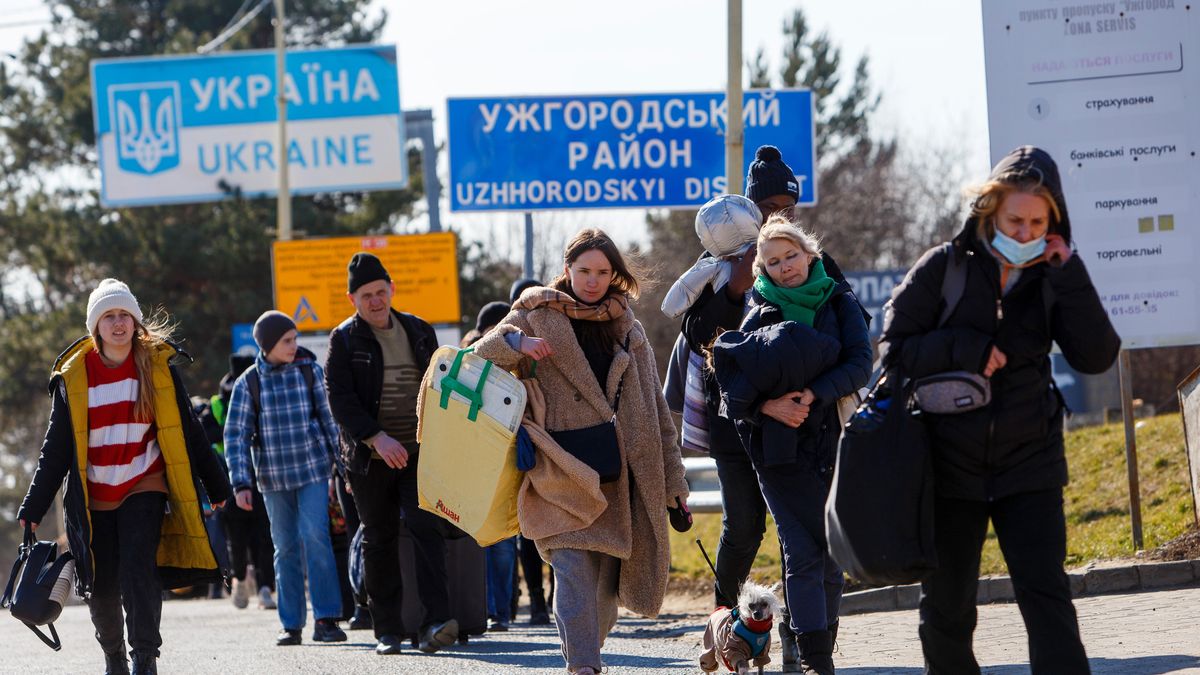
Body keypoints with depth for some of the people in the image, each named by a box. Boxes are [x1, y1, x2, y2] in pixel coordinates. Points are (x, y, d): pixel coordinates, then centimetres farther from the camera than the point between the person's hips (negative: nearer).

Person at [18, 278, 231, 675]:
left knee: (137, 568, -20)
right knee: (101, 587, 4)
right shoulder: (74, 375, -1)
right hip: (92, 500, 1)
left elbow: (187, 432, 6)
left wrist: (216, 488, 10)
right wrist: (33, 509, 3)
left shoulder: (158, 366, -2)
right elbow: (56, 449, 5)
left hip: (143, 490, -1)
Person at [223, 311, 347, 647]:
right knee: (286, 547, 6)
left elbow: (330, 418, 5)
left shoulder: (311, 371, 0)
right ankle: (291, 624, 12)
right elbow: (236, 435, 0)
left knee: (315, 538, -13)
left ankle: (325, 619, -10)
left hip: (313, 469, -1)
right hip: (273, 477, 1)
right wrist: (241, 484, -7)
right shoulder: (248, 383, -1)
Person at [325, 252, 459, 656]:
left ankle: (437, 620, -22)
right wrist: (376, 438, -21)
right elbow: (340, 399, -9)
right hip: (370, 457, -1)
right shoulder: (345, 339, 0)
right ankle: (387, 630, 9)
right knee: (379, 540, 4)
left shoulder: (420, 332, 10)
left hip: (419, 453, 1)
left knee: (425, 527, -15)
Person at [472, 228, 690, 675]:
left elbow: (653, 407, 16)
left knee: (606, 576, 5)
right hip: (562, 471, -4)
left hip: (617, 471, 4)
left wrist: (671, 476, 13)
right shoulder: (537, 316, 6)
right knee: (574, 567, -17)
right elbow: (481, 356, -1)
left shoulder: (628, 329, 16)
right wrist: (516, 342, -23)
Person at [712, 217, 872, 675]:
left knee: (831, 551, 6)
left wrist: (815, 394, -19)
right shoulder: (757, 314, 5)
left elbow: (860, 363, -5)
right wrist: (768, 405, -19)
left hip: (833, 443, 2)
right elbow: (730, 380, -2)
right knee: (803, 551, -10)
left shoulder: (839, 303, 7)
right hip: (779, 448, -2)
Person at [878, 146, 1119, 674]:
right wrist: (966, 350, -18)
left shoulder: (1050, 279, -1)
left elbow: (1096, 357, -10)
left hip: (1029, 465, 0)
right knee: (945, 605, 9)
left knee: (1046, 595, -10)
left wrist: (1070, 275, -17)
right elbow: (895, 349, -4)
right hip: (951, 464, 0)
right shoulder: (945, 268, -5)